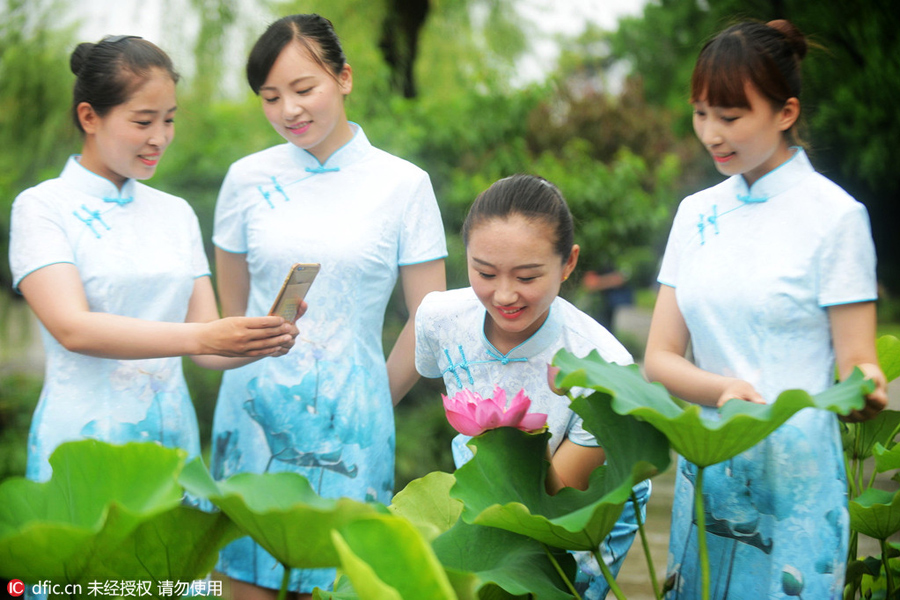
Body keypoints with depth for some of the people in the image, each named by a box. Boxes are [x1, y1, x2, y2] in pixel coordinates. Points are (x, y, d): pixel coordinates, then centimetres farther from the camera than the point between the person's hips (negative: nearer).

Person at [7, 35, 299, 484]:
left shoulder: (176, 213, 12)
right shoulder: (41, 207, -3)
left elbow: (207, 350, 7)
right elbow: (72, 328, -18)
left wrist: (261, 342, -15)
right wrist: (200, 337, -27)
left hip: (174, 435, 4)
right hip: (84, 438, -4)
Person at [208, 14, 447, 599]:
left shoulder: (403, 184, -2)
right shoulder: (248, 179, 3)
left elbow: (429, 321, 2)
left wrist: (371, 403, 8)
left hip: (349, 422, -2)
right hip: (256, 412, 2)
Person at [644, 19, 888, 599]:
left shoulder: (835, 214, -7)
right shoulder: (697, 213, 8)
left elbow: (855, 365, -8)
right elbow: (660, 358, 3)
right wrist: (726, 390, -18)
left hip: (795, 479, -5)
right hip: (704, 470, 5)